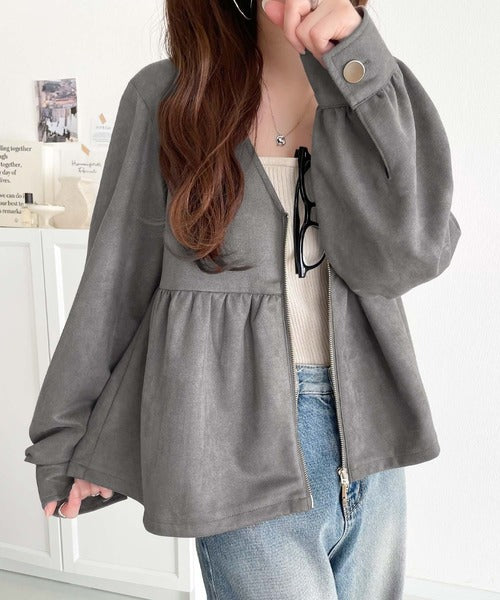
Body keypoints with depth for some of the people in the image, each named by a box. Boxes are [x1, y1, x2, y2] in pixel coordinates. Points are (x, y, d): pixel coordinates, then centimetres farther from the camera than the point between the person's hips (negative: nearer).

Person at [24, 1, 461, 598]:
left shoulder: (378, 91, 4)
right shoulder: (165, 96, -4)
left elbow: (404, 256, -13)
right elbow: (113, 281, 1)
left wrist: (353, 65, -19)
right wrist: (68, 437, 7)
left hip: (369, 438, 4)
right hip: (244, 448, -3)